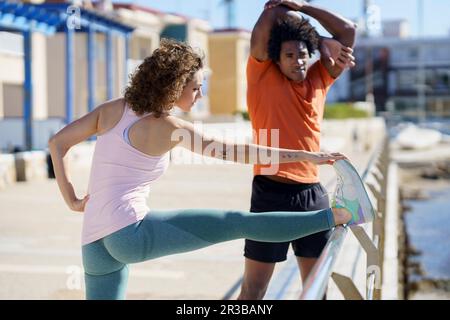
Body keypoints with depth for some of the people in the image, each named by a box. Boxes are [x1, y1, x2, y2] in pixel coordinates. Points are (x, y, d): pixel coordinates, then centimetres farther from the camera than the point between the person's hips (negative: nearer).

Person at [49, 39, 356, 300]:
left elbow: (57, 143, 12)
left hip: (96, 243, 7)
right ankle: (333, 217, -8)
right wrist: (304, 155, -6)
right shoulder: (169, 127, -6)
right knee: (240, 222, -8)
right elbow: (234, 151, -8)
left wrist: (71, 199, 12)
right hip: (131, 232, -7)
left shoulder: (112, 110, 11)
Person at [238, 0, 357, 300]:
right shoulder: (262, 75, 0)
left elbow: (348, 30, 11)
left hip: (313, 193, 5)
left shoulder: (319, 78, 11)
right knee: (254, 289, 3)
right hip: (271, 192, -4)